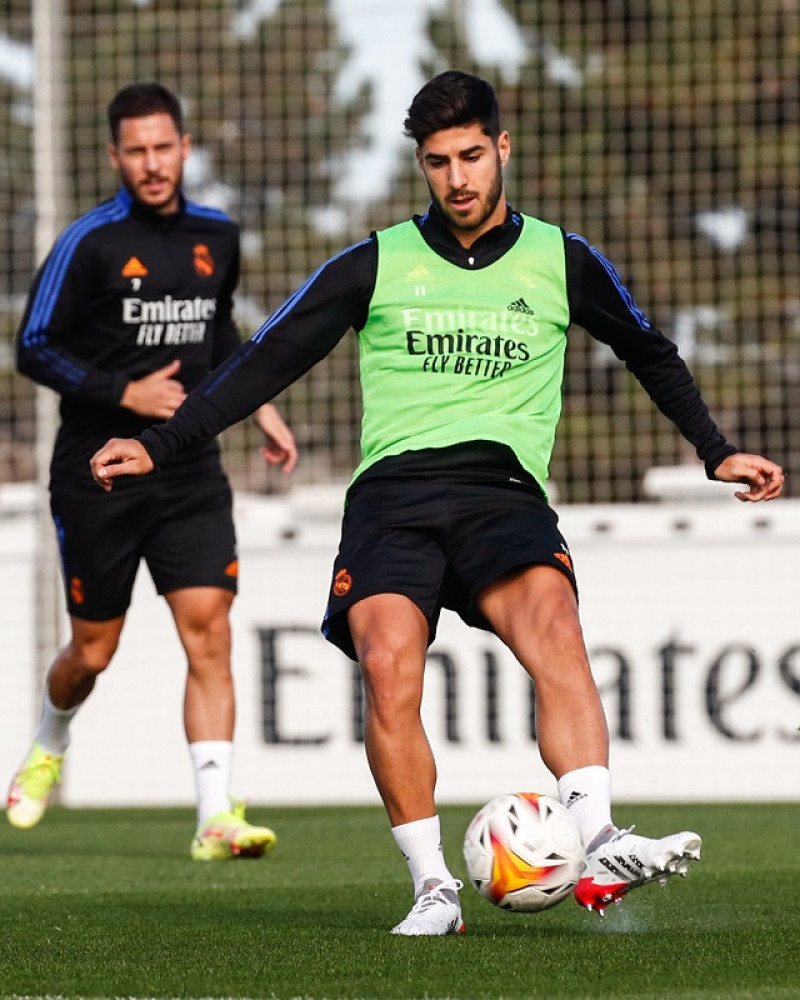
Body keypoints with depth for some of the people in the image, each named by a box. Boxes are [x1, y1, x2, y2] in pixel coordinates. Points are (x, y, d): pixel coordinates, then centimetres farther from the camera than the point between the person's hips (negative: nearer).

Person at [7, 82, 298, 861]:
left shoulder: (216, 238, 7)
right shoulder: (89, 243, -10)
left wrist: (260, 409, 16)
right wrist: (124, 394, -16)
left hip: (189, 473, 3)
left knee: (209, 630, -11)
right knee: (93, 651, 7)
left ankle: (216, 817, -14)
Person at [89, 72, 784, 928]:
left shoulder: (562, 263, 14)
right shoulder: (376, 264, 12)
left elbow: (650, 355, 30)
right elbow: (266, 361, 14)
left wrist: (717, 453, 27)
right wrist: (157, 446, 7)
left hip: (503, 488, 0)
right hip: (391, 488, 1)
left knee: (552, 621, -33)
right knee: (388, 664, -26)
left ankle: (599, 847, -45)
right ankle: (433, 889, -18)